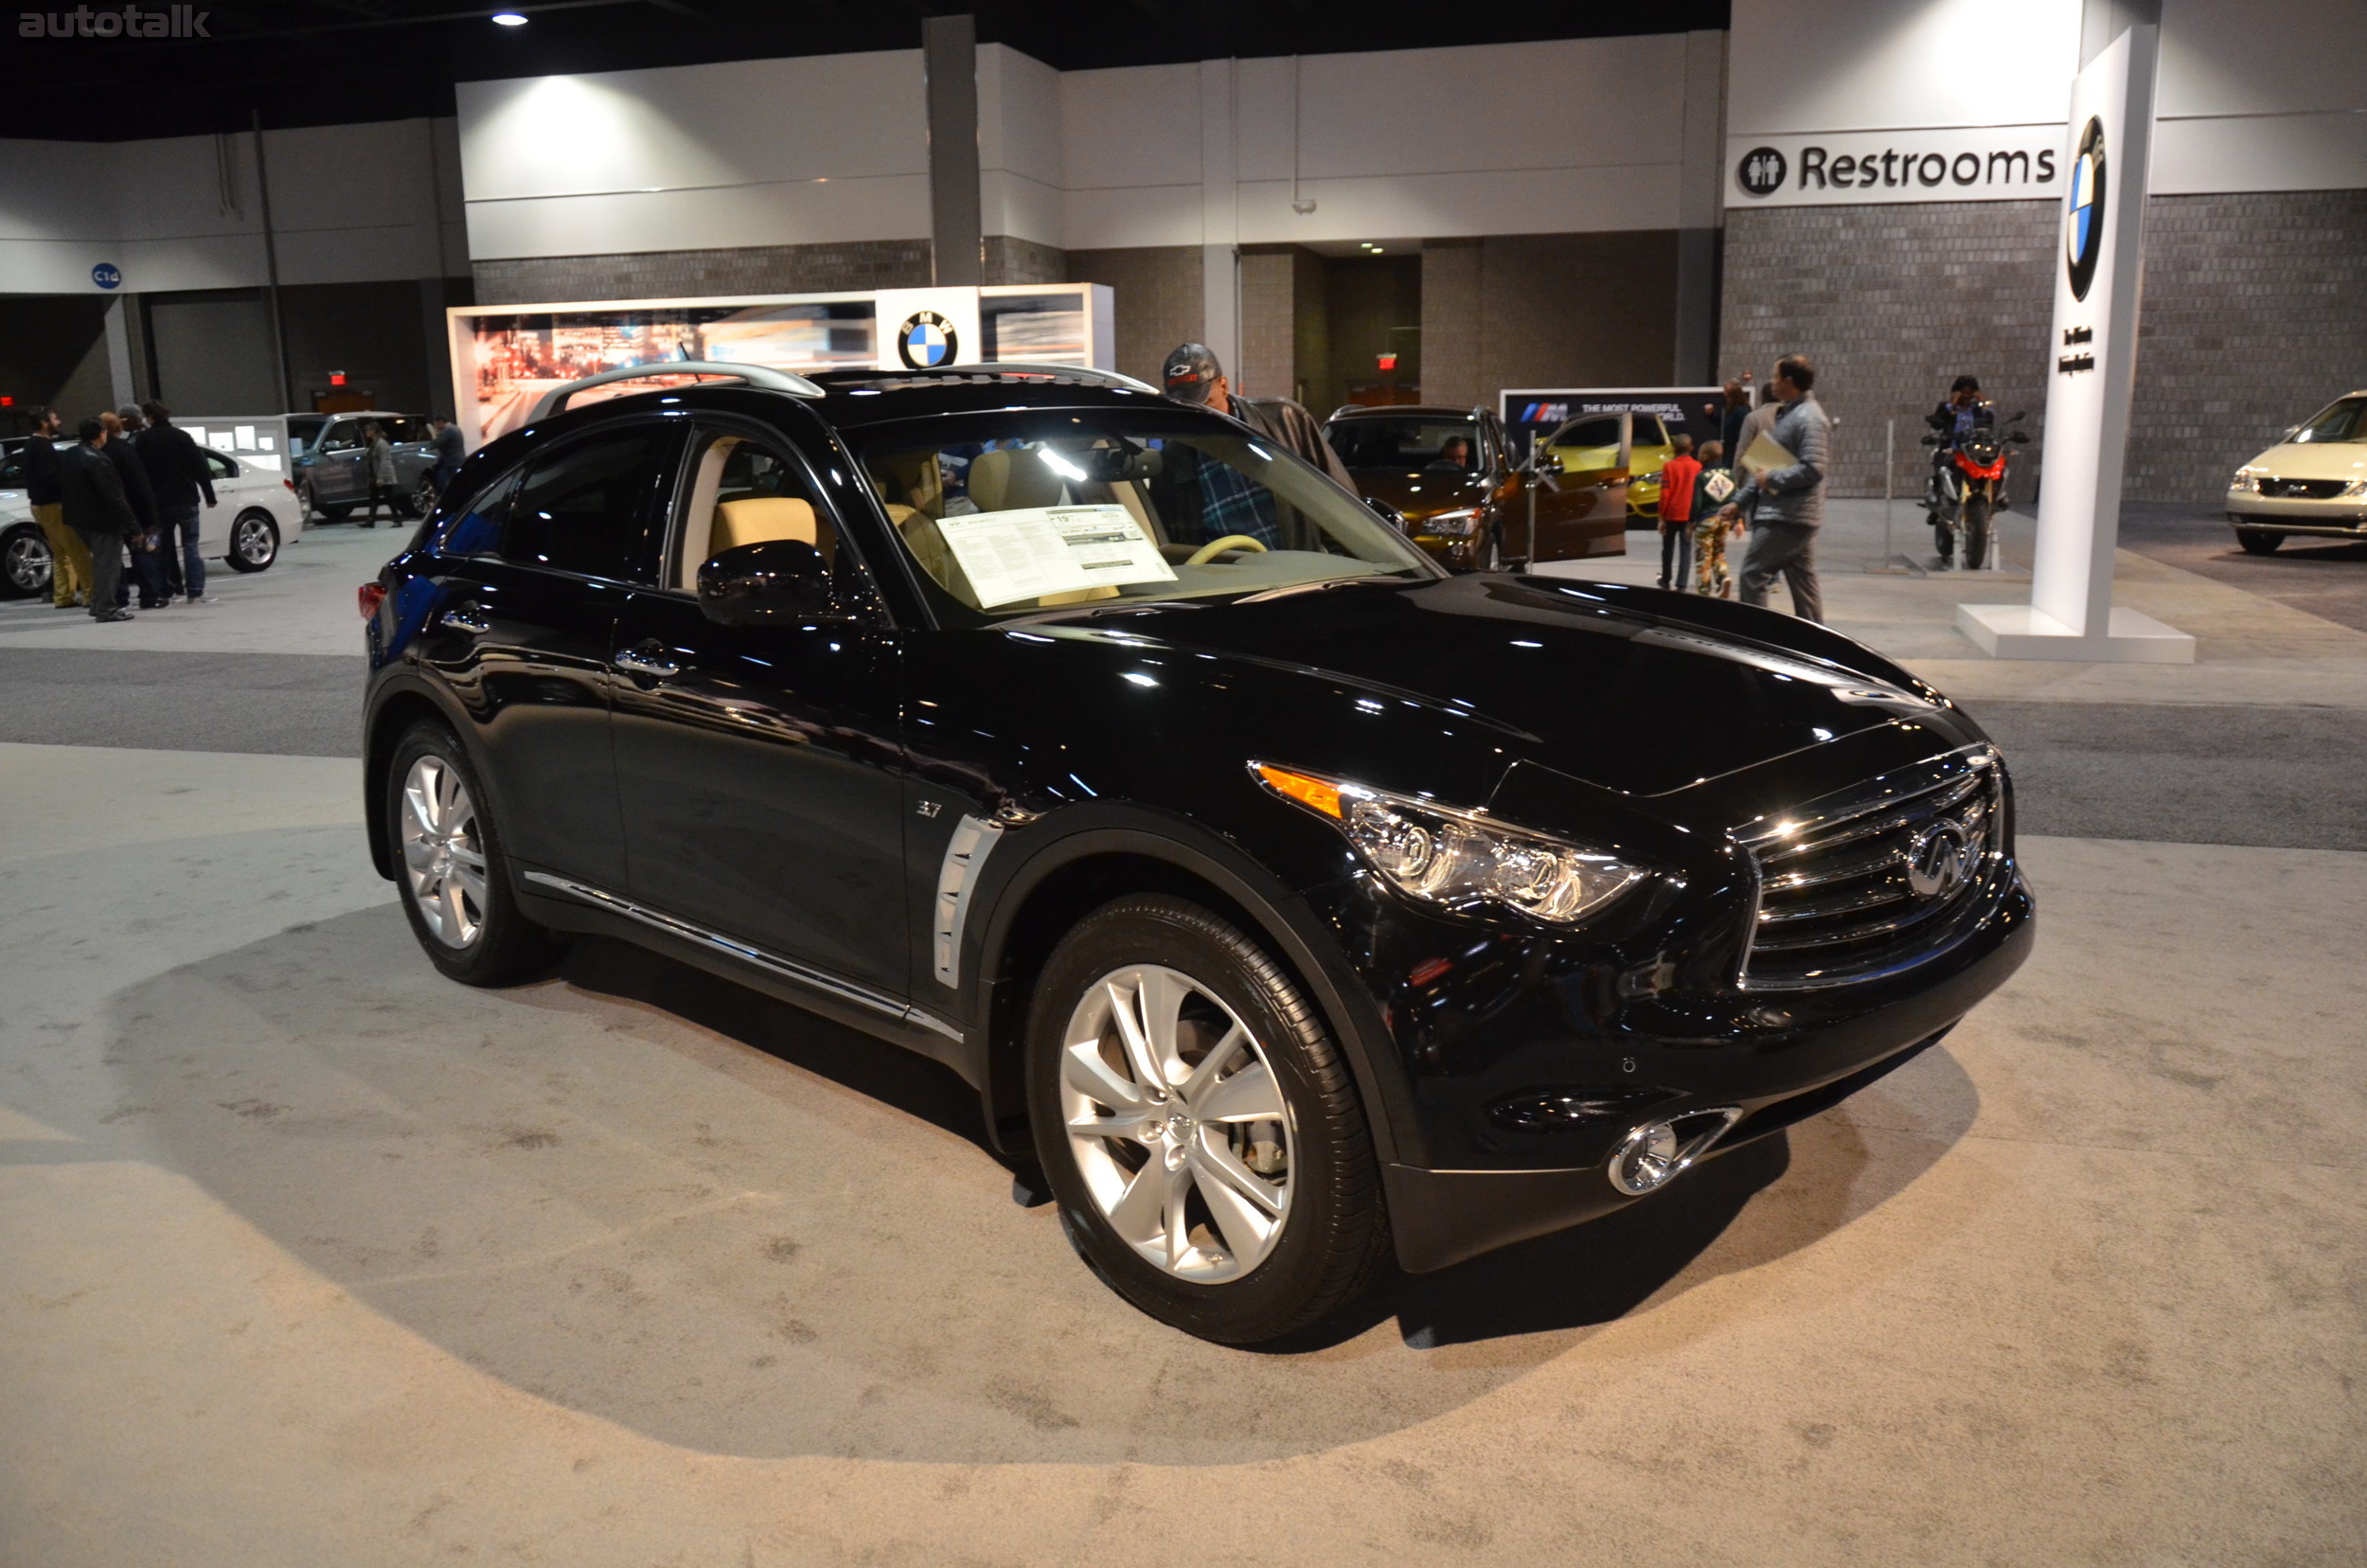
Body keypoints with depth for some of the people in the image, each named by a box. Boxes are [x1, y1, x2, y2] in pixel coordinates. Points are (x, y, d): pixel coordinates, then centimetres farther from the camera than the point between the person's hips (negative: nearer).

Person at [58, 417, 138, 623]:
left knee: (101, 563, 21)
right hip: (103, 521, -9)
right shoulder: (97, 460, -21)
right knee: (107, 564, -3)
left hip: (80, 519, 9)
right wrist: (132, 525, -21)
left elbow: (62, 486, 17)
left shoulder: (68, 457, 8)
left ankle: (98, 605, 25)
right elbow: (114, 498, -23)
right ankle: (106, 608, -2)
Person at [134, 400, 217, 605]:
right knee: (190, 546, 0)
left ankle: (165, 592, 13)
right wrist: (209, 496, 0)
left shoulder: (142, 440, -1)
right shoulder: (181, 436, -3)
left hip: (159, 503, 1)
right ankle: (195, 592, -7)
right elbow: (200, 468, -5)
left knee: (164, 547, 12)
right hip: (185, 500, -1)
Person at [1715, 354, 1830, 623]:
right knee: (1803, 581, 11)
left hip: (1788, 517, -10)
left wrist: (1772, 479, -16)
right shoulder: (1785, 414, 18)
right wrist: (1740, 502, 18)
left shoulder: (1809, 418, -14)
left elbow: (1813, 469, -24)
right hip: (1779, 512, 10)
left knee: (1753, 573, -9)